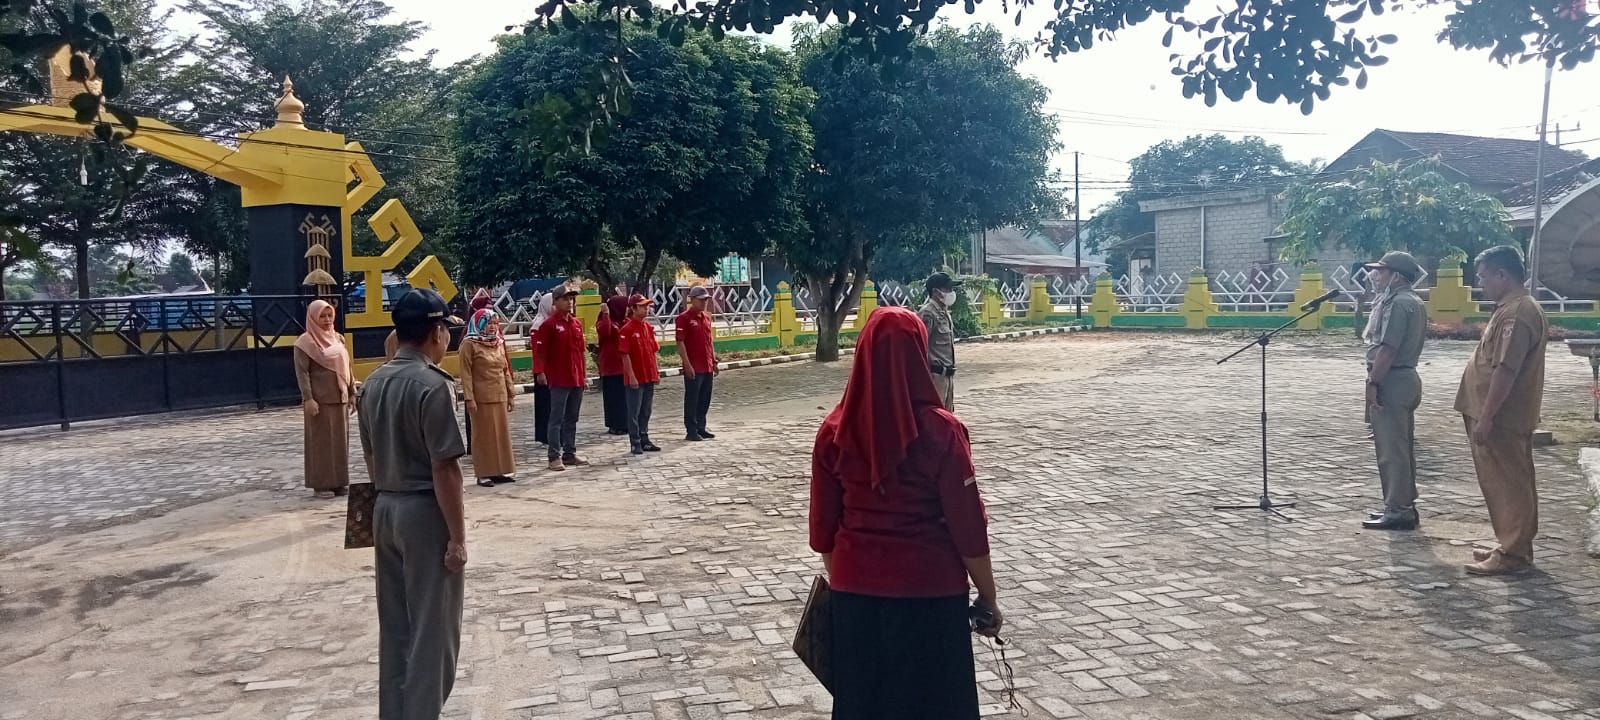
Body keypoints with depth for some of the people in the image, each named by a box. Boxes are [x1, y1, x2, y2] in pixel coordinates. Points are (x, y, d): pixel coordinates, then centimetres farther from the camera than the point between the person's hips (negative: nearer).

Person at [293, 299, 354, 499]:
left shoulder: (338, 338, 12)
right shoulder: (305, 342, -6)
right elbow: (301, 372, -12)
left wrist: (352, 393, 11)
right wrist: (308, 399, -19)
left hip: (340, 398, 6)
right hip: (320, 400, -6)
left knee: (340, 440, 10)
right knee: (321, 441, 0)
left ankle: (338, 481, 18)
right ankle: (320, 484, 7)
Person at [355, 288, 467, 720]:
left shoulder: (373, 383, 7)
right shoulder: (432, 385, -18)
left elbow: (371, 457, 14)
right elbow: (444, 470, -19)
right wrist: (457, 536, -15)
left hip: (386, 510, 8)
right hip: (425, 512, -8)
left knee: (394, 625, 16)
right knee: (433, 629, 3)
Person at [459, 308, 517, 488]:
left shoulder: (499, 343, 12)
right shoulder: (470, 344, -7)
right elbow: (466, 373, -11)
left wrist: (511, 394, 12)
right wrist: (469, 399, -16)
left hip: (500, 397, 6)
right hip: (482, 398, -6)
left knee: (502, 433, 9)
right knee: (484, 435, 0)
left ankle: (500, 470, 19)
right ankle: (484, 474, 6)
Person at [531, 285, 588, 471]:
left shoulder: (577, 323, 11)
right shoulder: (549, 324, -7)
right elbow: (540, 351, -9)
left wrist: (584, 373, 15)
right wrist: (540, 372, -16)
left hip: (577, 379, 6)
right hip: (559, 380, -6)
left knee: (572, 419, 12)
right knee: (557, 419, -2)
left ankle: (570, 454, 20)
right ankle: (555, 457, 2)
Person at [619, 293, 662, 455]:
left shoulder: (649, 327, 10)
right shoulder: (627, 330, -11)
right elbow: (625, 355, -13)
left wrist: (656, 372, 13)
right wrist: (631, 376, -17)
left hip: (650, 376, 7)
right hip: (635, 378, -7)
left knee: (646, 411, 13)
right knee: (634, 412, 1)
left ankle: (644, 440, 22)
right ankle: (636, 443, 7)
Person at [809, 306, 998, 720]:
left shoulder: (835, 430, -5)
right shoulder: (940, 430, -16)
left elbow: (823, 523, 2)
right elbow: (967, 524, -12)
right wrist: (988, 595, 0)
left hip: (856, 586, 3)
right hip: (931, 588, -3)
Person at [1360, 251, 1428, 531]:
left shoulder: (1397, 303, -16)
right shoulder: (1413, 302, 17)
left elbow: (1387, 350, -22)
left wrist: (1373, 383, -20)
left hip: (1391, 381, -11)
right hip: (1406, 377, 11)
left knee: (1391, 449, -6)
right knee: (1402, 447, 15)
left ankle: (1397, 511, -3)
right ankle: (1404, 506, 22)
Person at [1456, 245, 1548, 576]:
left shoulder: (1516, 313, -19)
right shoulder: (1515, 308, 15)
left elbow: (1505, 369, -25)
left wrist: (1485, 418, -24)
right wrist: (1485, 416, 21)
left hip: (1502, 419, -10)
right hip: (1504, 417, 10)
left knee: (1508, 486, -4)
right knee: (1510, 485, 16)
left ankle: (1513, 554, 2)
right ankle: (1513, 547, 24)